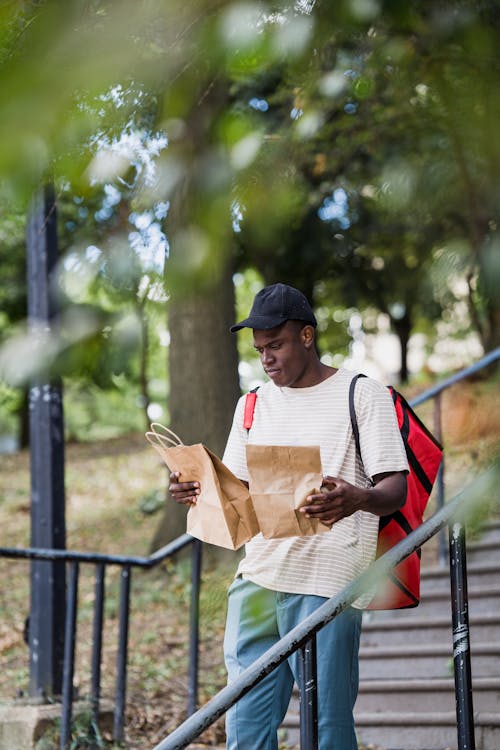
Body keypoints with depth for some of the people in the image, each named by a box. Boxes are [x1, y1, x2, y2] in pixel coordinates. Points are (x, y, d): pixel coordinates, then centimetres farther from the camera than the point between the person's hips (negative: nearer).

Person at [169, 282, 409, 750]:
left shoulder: (362, 395, 2)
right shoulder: (253, 405, 19)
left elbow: (395, 488, -5)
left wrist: (357, 499, -28)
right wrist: (193, 490, -4)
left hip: (328, 586, -5)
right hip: (258, 578, 5)